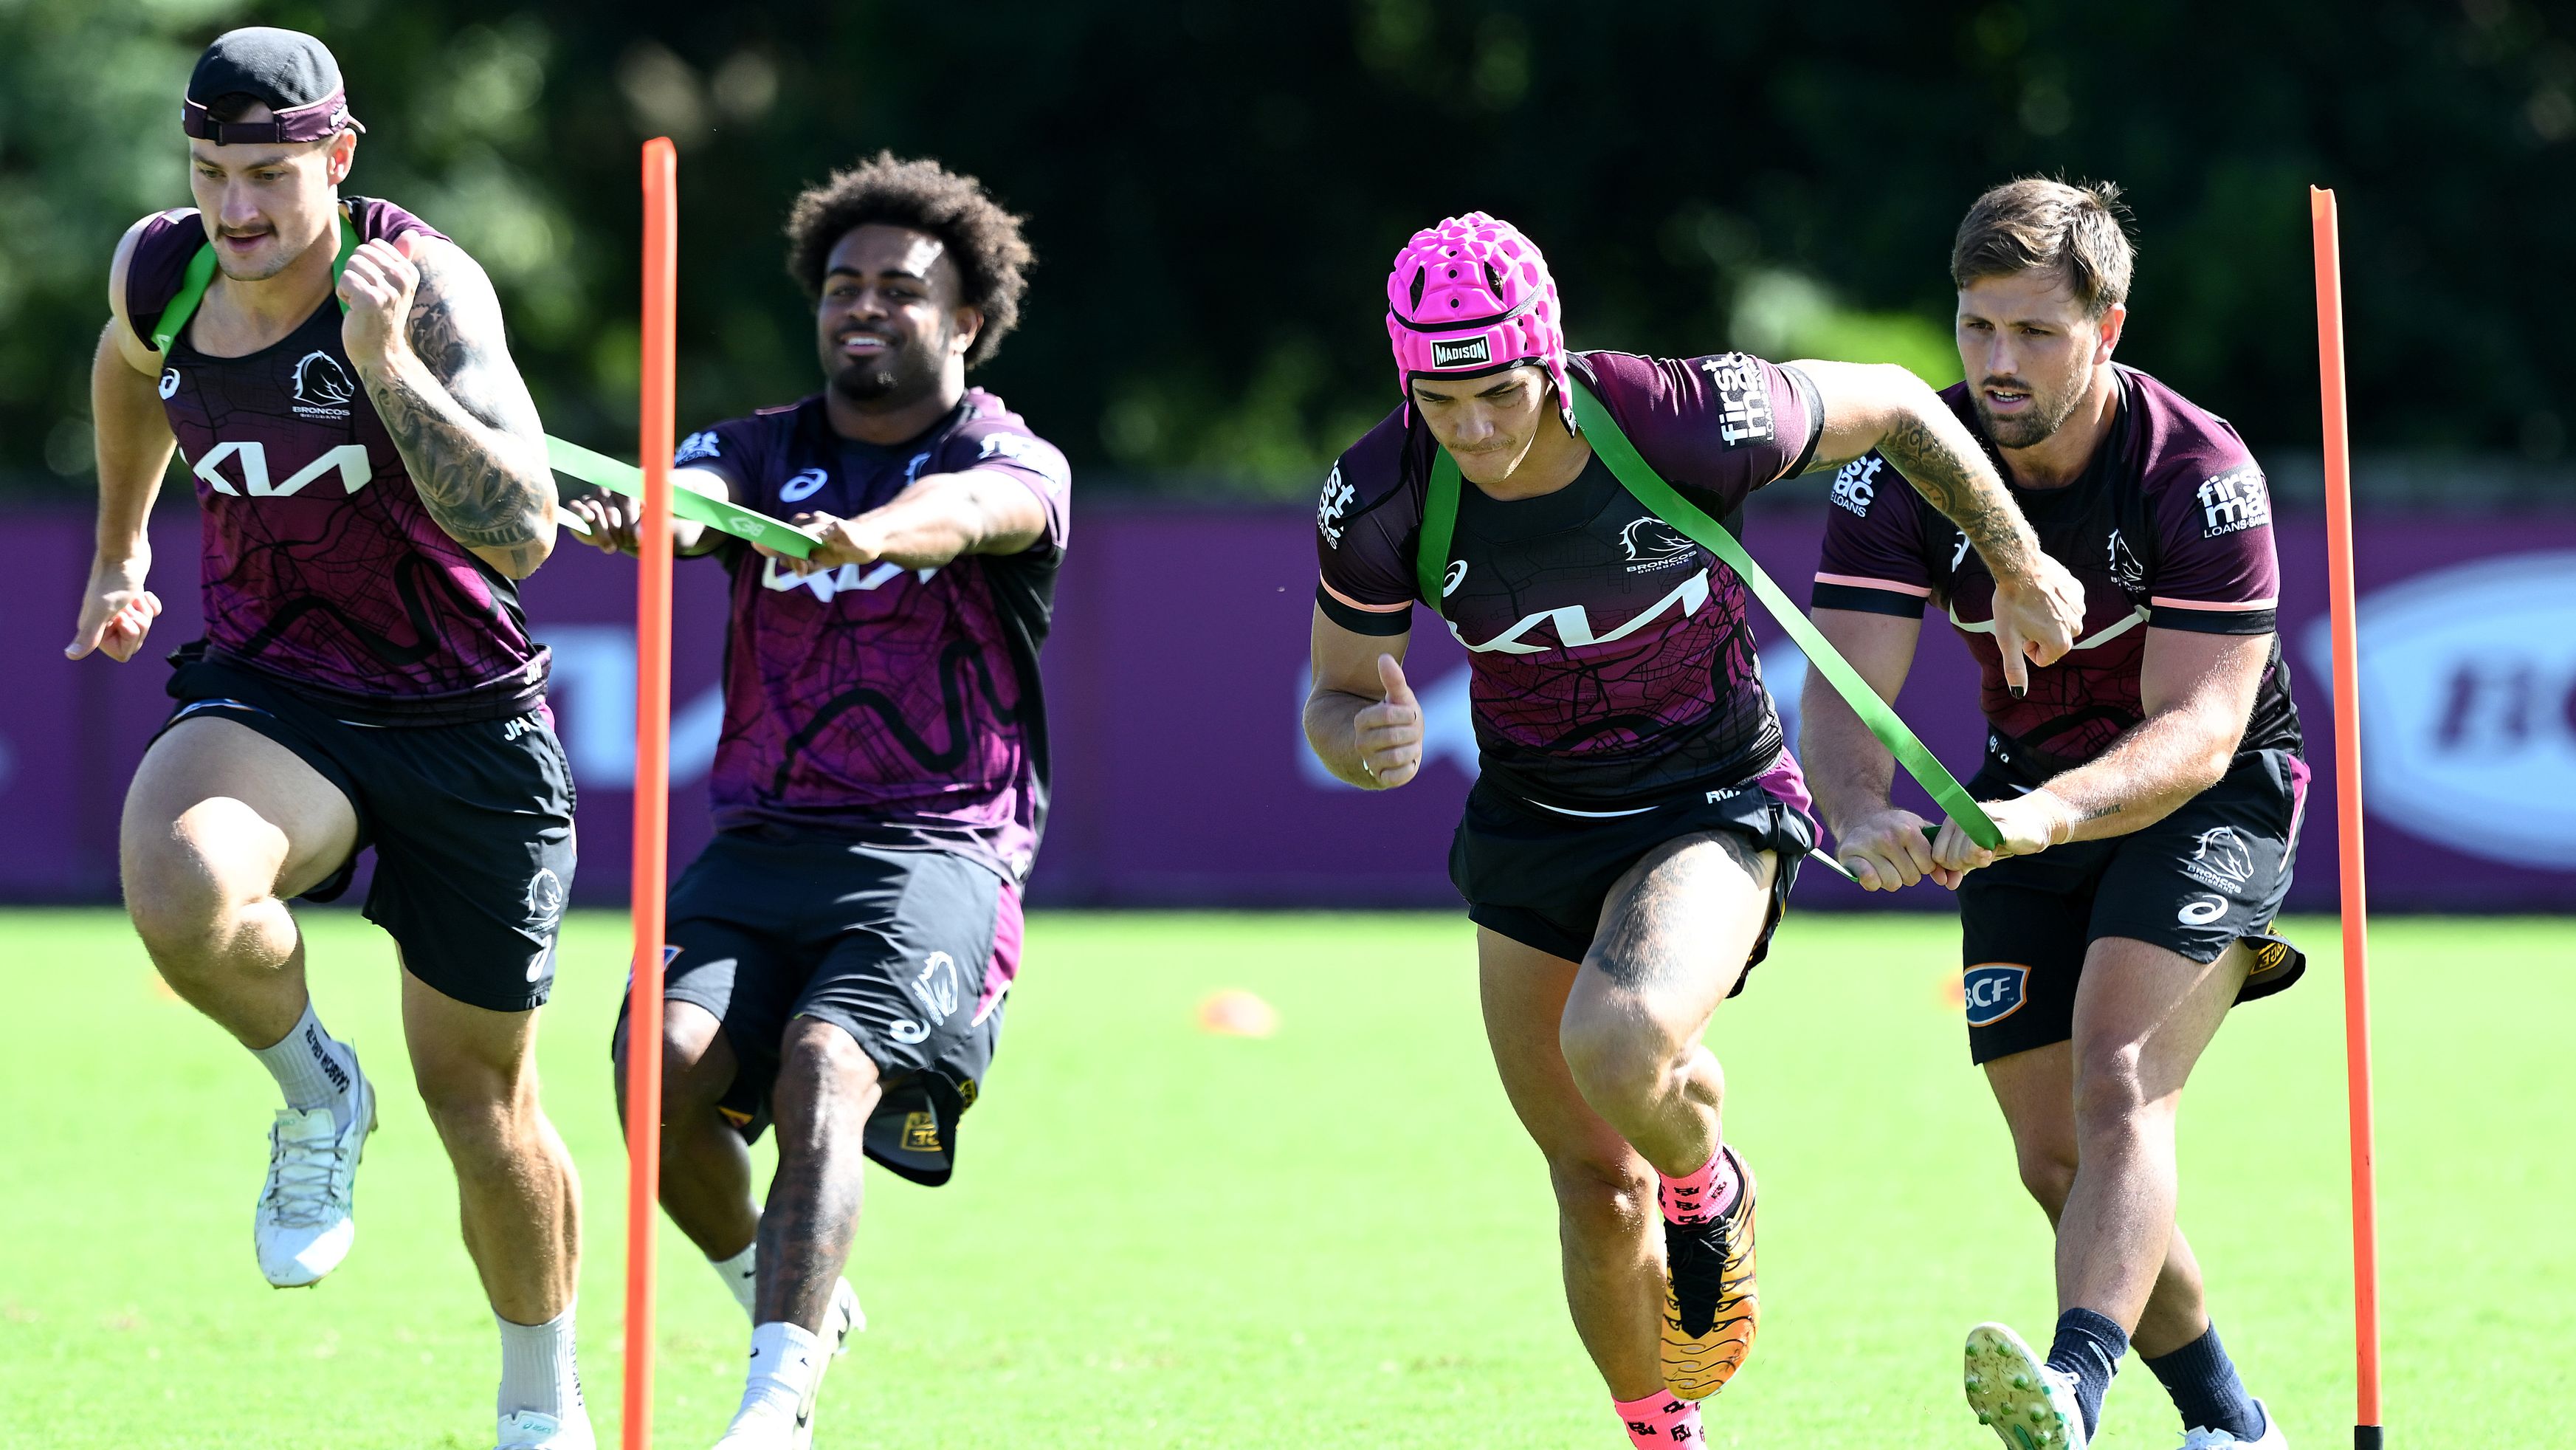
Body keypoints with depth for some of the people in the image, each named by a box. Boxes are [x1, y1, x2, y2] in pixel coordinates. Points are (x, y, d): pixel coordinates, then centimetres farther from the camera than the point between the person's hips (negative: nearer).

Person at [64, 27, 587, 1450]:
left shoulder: (421, 285, -19)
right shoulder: (157, 270, -4)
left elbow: (522, 533, -29)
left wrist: (387, 365, -38)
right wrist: (119, 548, 34)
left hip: (465, 720, -3)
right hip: (265, 691, 3)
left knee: (480, 1102, 7)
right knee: (179, 889, -33)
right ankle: (314, 1092, -2)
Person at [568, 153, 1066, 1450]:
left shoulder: (1015, 463, 4)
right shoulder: (763, 452, 14)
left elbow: (969, 507, -22)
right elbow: (692, 496, -10)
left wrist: (871, 531, -46)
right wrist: (641, 515, -37)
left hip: (937, 851, -4)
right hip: (760, 844, 4)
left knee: (824, 1068, -29)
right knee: (666, 1062, -21)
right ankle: (769, 1285, 8)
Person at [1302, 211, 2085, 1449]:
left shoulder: (1687, 420, -25)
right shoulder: (1378, 501, -18)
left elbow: (1896, 407, -7)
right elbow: (1338, 698, -2)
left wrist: (2019, 567, 4)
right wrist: (1368, 740, -27)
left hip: (1713, 806, -3)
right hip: (1529, 826, 3)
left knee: (1619, 1044, -33)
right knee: (1596, 1188, 6)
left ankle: (1709, 1191, 2)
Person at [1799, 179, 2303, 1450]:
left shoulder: (2199, 473, -25)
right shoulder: (1904, 472, -15)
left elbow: (2197, 728, -29)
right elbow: (1846, 693, -21)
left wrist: (2048, 814, -48)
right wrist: (1860, 810, -44)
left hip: (2206, 801, -5)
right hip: (2027, 801, 5)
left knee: (2118, 1082, -27)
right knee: (2055, 1156, 1)